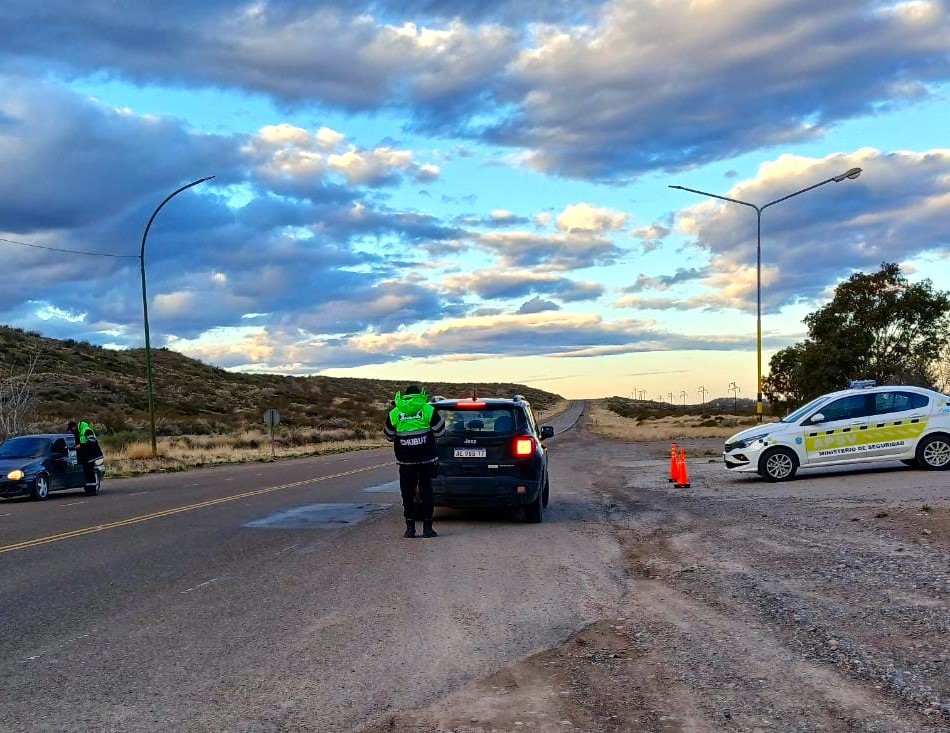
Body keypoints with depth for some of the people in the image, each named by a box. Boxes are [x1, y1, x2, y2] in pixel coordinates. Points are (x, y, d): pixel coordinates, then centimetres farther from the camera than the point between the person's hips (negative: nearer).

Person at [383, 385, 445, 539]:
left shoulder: (394, 413, 3)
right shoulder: (429, 410, -3)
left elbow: (389, 437, 11)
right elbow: (439, 431, 3)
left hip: (405, 461, 1)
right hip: (427, 458, -1)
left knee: (408, 493, 8)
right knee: (426, 491, 6)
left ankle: (410, 528, 6)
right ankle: (427, 527, 5)